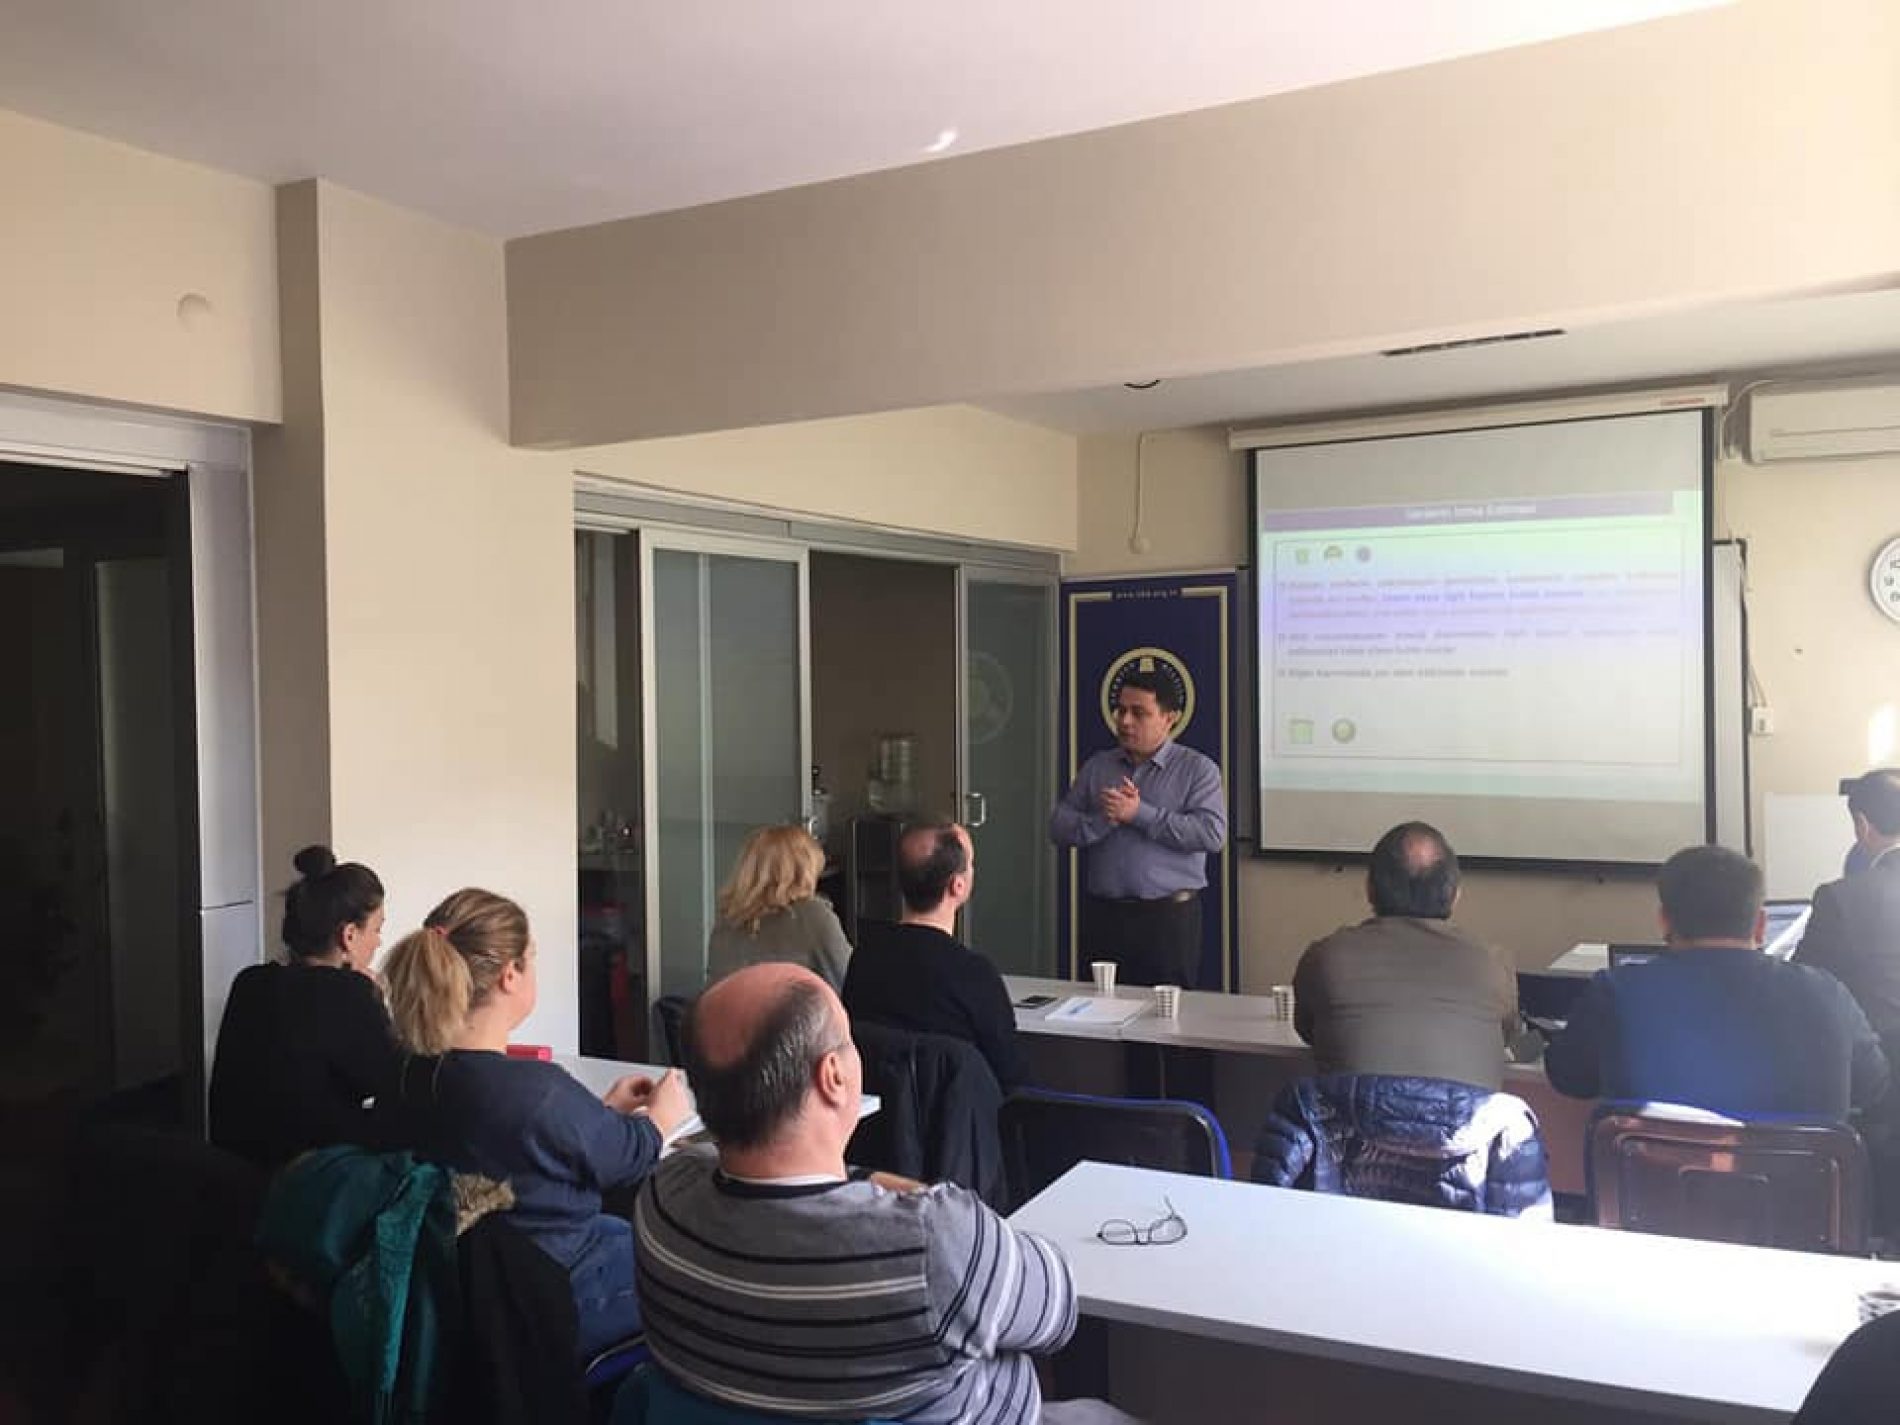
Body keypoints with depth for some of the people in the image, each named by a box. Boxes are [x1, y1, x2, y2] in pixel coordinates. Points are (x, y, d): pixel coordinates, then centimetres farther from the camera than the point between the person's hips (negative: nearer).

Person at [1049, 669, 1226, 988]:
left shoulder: (1198, 769, 1)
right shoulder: (1097, 766, 12)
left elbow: (1212, 833, -14)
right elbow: (1058, 827, 5)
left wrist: (1140, 814, -15)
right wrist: (1104, 819, -13)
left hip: (1169, 916, -3)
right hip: (1102, 914, 3)